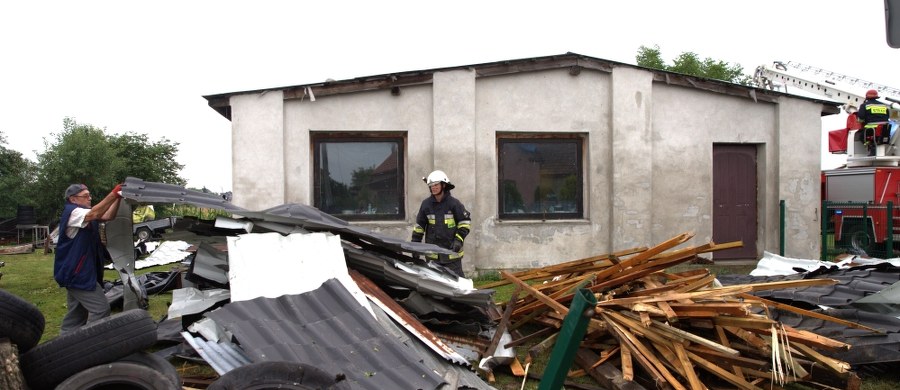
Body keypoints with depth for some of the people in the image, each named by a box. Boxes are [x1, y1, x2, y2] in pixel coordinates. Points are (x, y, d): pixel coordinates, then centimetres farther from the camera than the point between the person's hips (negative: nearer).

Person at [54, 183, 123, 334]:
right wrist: (113, 194, -38)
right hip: (77, 272, -10)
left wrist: (118, 197, -11)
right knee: (101, 308, -13)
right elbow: (94, 214, -34)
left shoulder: (81, 212, 17)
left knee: (77, 312, 15)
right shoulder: (72, 212, -14)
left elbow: (108, 216, 5)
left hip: (77, 271, 10)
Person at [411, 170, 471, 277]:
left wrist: (459, 240, -9)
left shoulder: (454, 203, -6)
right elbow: (419, 225, 10)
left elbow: (465, 221, 0)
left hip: (452, 251, -3)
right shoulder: (426, 204, 3)